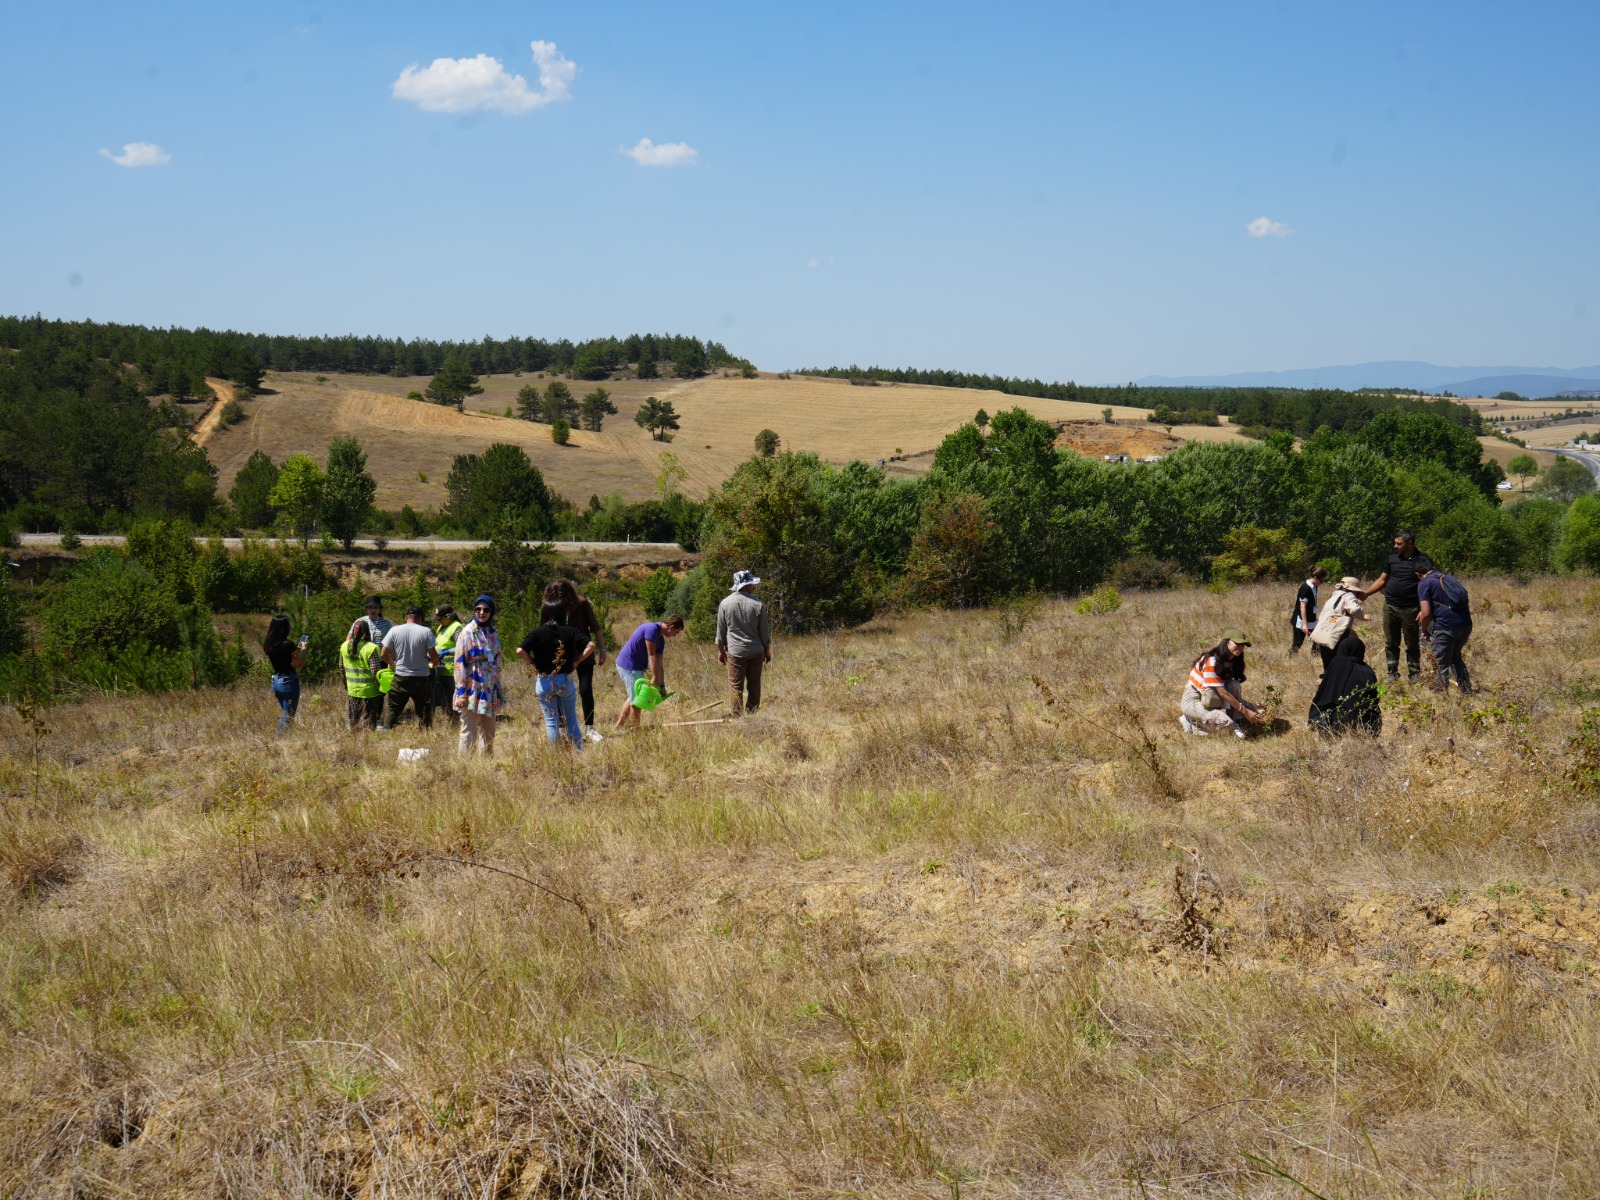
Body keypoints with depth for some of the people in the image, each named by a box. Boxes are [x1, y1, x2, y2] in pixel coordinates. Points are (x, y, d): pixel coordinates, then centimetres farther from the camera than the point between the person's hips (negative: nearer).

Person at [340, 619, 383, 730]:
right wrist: (379, 688, -6)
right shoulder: (371, 648, -17)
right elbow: (375, 671, -17)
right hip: (368, 691, -5)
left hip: (352, 689, 5)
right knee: (369, 722, 6)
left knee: (352, 721, 17)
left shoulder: (344, 646, 0)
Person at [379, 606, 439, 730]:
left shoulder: (395, 631, -4)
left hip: (401, 678, 1)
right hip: (422, 678, -1)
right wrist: (434, 664, 13)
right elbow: (433, 655, -9)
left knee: (392, 708, 9)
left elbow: (384, 654, -2)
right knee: (425, 710, 10)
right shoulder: (426, 632, -8)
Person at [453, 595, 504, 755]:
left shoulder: (493, 633, 9)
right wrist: (461, 693, -17)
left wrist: (499, 690, 16)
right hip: (472, 691, -6)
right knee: (469, 733, -4)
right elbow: (460, 663, -12)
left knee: (488, 733, 12)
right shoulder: (467, 633, -10)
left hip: (490, 690, 6)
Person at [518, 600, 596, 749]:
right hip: (566, 680, 1)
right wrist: (577, 661, -5)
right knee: (571, 719, 14)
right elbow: (591, 645, -13)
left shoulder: (538, 633, -8)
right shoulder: (570, 631, -5)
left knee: (551, 721, 8)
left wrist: (532, 663, -4)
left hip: (545, 682, -1)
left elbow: (520, 651, -20)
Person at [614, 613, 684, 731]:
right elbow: (651, 656, -20)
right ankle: (636, 729, 6)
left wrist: (662, 685, 4)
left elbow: (659, 664, 9)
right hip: (629, 665, -10)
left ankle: (619, 726, 29)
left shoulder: (660, 640, 10)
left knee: (632, 697, 21)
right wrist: (655, 678, -17)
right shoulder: (652, 629, -19)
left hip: (636, 667, 10)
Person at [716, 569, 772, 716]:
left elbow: (720, 631, 2)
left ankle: (736, 716, -2)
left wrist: (720, 650, 12)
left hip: (735, 652, 0)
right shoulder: (758, 605, -6)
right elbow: (764, 632, 0)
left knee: (735, 686, 1)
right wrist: (767, 651, 12)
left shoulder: (725, 603, -4)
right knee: (754, 686, 10)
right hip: (756, 652, 0)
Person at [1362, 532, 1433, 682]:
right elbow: (1382, 580, 13)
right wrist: (1366, 593, 5)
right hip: (1390, 606, 4)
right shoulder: (1393, 558, 8)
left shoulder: (1422, 560, -4)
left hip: (1410, 609, -4)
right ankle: (1393, 673, 15)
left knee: (1412, 644, 5)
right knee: (1391, 643, 8)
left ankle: (1414, 674, 13)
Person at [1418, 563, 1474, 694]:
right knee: (1455, 656, 29)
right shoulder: (1450, 578, 19)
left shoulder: (1424, 584, -3)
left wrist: (1424, 631, 9)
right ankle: (1467, 690, 33)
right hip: (1466, 625, 7)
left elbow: (1426, 613, -10)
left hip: (1446, 628, -7)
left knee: (1441, 664, 5)